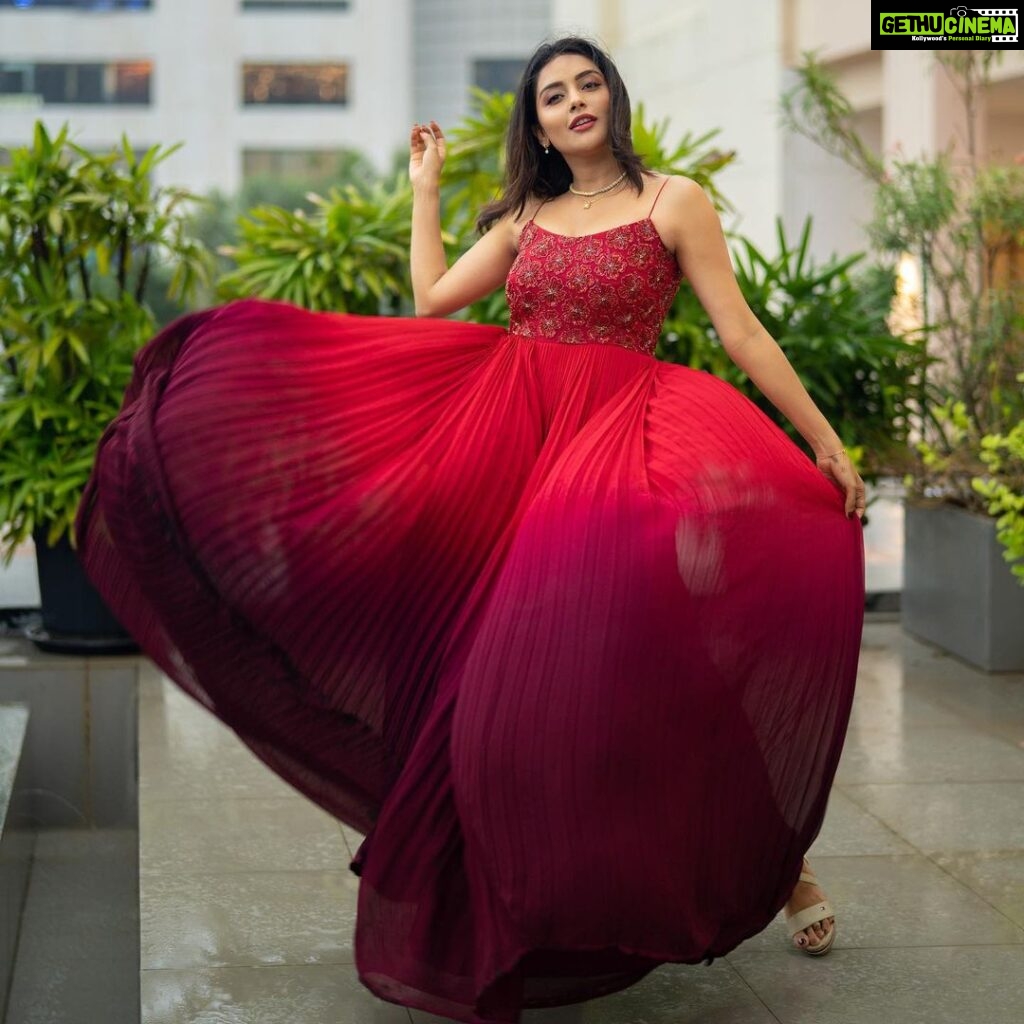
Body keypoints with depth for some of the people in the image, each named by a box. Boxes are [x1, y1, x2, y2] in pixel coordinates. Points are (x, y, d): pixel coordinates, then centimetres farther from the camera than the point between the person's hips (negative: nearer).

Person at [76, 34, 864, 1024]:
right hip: (499, 435, 5)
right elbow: (434, 298, 10)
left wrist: (826, 442, -4)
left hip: (613, 438, -5)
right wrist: (425, 188, 19)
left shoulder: (673, 202, 3)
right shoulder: (525, 216, 16)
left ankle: (773, 862, -1)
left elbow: (743, 334, 0)